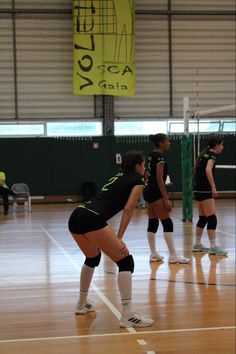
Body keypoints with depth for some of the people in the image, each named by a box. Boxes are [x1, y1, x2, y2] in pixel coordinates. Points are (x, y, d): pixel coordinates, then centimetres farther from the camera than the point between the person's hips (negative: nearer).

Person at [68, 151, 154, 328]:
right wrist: (119, 238, -5)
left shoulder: (118, 177, 31)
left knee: (92, 258, 31)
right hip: (92, 219, -8)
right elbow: (128, 209, -2)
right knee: (125, 261, -4)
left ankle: (82, 304, 43)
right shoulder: (138, 180, 8)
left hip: (76, 217, 8)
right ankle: (128, 315, -13)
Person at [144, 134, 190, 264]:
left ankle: (154, 254, 14)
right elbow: (159, 179, -20)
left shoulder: (152, 155, 12)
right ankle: (173, 256, -6)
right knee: (167, 223, -7)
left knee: (153, 223, 10)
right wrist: (166, 199, -20)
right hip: (156, 193, -10)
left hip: (149, 191, 10)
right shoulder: (160, 157, -15)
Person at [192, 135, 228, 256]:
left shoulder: (204, 154, 17)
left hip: (198, 189, 10)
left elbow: (197, 169, 25)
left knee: (203, 218, 15)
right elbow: (208, 170, -28)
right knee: (212, 219, -10)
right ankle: (213, 247, -13)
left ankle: (197, 244, 20)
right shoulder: (212, 155, -11)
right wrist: (213, 187, -27)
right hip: (205, 190, -10)